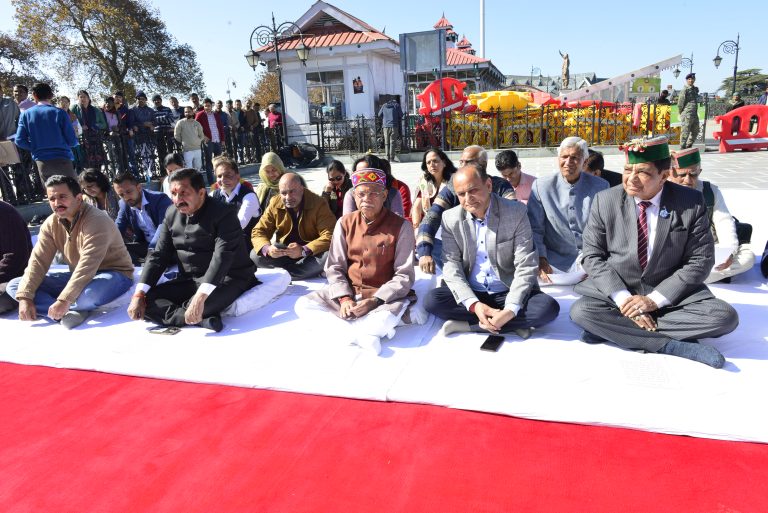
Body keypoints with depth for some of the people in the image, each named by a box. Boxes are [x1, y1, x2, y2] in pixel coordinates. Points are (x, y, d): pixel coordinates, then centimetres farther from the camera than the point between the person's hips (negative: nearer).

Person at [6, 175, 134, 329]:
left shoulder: (96, 221, -23)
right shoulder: (51, 224, 0)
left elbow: (88, 265, -30)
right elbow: (38, 261, -2)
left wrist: (64, 300, -35)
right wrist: (25, 298, -14)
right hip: (78, 277, 8)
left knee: (88, 295, -43)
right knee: (14, 286, -3)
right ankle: (70, 312, -21)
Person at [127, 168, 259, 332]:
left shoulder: (223, 214, -16)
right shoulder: (172, 214, 6)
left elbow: (222, 256, -29)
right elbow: (159, 255, 7)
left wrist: (201, 296, -41)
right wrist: (139, 294, -7)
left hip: (226, 279, -7)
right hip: (190, 281, 8)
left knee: (201, 306, -39)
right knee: (145, 301, -14)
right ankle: (202, 319, -26)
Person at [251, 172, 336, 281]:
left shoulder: (319, 203, -15)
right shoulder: (275, 203, -4)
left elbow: (330, 235, -23)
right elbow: (259, 231, -4)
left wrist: (304, 250, -39)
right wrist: (267, 249, -28)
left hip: (311, 253, -3)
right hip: (283, 252, 3)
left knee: (329, 257, -35)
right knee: (254, 256, -20)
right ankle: (309, 269, -18)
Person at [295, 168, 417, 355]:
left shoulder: (401, 226, -8)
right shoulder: (345, 223, 2)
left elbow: (404, 275, -10)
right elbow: (334, 267, 2)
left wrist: (375, 300, -21)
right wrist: (344, 298, -15)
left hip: (385, 294, -4)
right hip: (348, 290, 5)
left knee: (387, 318, -38)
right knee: (303, 305, -15)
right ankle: (360, 333, -26)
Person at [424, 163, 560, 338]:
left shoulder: (516, 212, -10)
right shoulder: (450, 218, -3)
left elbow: (525, 266, -12)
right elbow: (451, 265, -7)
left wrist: (511, 309, -26)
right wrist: (473, 304, -23)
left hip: (508, 293, -1)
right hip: (470, 295, 2)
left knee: (548, 307, -27)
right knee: (432, 300, -25)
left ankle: (467, 325, -20)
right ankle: (512, 325, -18)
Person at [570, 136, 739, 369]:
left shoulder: (692, 202, -8)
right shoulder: (605, 201, -6)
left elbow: (700, 261, -6)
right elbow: (593, 256, -5)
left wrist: (655, 300, -17)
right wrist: (623, 299, -19)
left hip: (670, 294, 1)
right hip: (615, 292, 0)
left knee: (725, 317, -23)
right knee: (581, 311, -27)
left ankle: (614, 329, -23)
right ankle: (672, 345, -22)